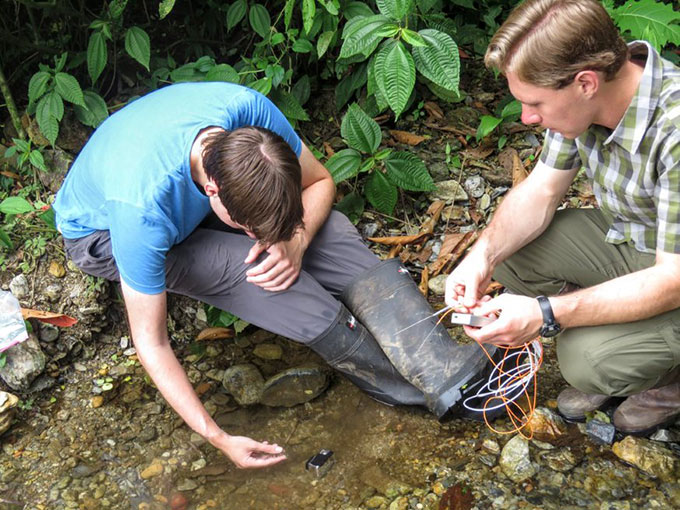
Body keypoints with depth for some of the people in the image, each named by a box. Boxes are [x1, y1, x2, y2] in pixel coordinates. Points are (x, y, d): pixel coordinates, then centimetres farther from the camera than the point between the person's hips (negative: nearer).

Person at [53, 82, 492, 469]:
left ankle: (451, 373, -24)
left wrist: (295, 242, -33)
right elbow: (151, 342, -31)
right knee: (247, 266, -31)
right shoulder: (140, 212, -42)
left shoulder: (247, 110, -31)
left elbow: (320, 182, -13)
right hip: (102, 233, -4)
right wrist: (218, 438, -28)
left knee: (332, 232, -19)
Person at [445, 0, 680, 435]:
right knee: (505, 248, -7)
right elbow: (541, 191, -3)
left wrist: (546, 315, -35)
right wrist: (483, 257, -20)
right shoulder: (580, 100, -15)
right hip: (624, 237, 7)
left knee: (589, 360, -26)